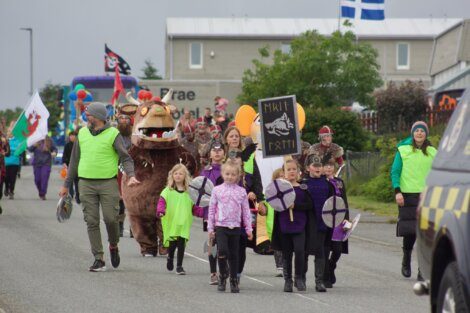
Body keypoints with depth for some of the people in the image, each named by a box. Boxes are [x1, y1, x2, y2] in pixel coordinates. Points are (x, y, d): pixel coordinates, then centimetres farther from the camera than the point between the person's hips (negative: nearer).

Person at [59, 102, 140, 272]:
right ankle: (98, 260, 1)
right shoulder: (82, 133, 10)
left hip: (108, 183, -3)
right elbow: (75, 160, 17)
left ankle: (113, 246, 21)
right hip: (86, 183, 3)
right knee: (92, 222, -2)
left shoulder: (113, 134, -2)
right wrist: (66, 184, 17)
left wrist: (131, 176, -25)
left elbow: (126, 158, -6)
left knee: (110, 218, -9)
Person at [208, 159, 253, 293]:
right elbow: (212, 209, 6)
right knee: (222, 250, -19)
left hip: (235, 227, 2)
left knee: (234, 255, 5)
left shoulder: (241, 191, 6)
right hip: (221, 226, -1)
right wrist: (210, 227, 4)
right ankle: (222, 274, 4)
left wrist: (248, 228, 5)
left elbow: (246, 211, 8)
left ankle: (233, 281, 16)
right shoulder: (217, 190, 4)